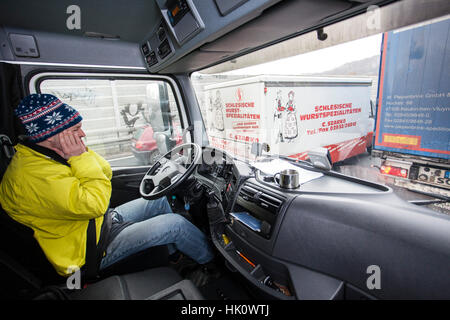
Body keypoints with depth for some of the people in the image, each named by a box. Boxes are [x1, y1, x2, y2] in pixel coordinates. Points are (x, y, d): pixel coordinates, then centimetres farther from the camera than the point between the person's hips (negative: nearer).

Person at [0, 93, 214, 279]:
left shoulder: (46, 154, 3)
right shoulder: (32, 174, -29)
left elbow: (106, 173, 7)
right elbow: (94, 205, -34)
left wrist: (83, 153, -10)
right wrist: (80, 159, -27)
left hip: (101, 221, 10)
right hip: (89, 250, -10)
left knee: (159, 200, 14)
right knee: (175, 223, -14)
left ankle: (177, 255, 30)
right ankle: (210, 259, 16)